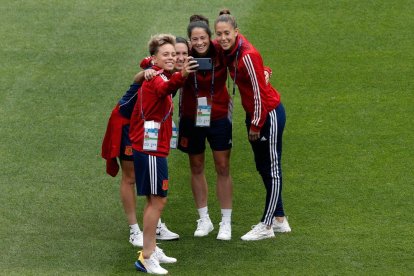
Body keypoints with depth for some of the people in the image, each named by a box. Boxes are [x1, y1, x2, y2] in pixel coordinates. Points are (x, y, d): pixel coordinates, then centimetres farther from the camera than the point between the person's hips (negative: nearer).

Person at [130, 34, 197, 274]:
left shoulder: (159, 77, 13)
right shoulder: (156, 79, -17)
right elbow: (165, 88, -43)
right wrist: (181, 76, -62)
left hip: (154, 148, 10)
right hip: (151, 149, -10)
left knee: (156, 200, 17)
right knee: (158, 200, -9)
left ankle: (152, 249, 27)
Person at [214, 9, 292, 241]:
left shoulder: (247, 56, -26)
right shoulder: (230, 49, -3)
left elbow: (259, 93, -22)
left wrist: (256, 126, -12)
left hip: (269, 114, -9)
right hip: (253, 113, 9)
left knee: (272, 169, 2)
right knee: (262, 167, 16)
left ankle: (267, 226, 7)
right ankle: (279, 220, 27)